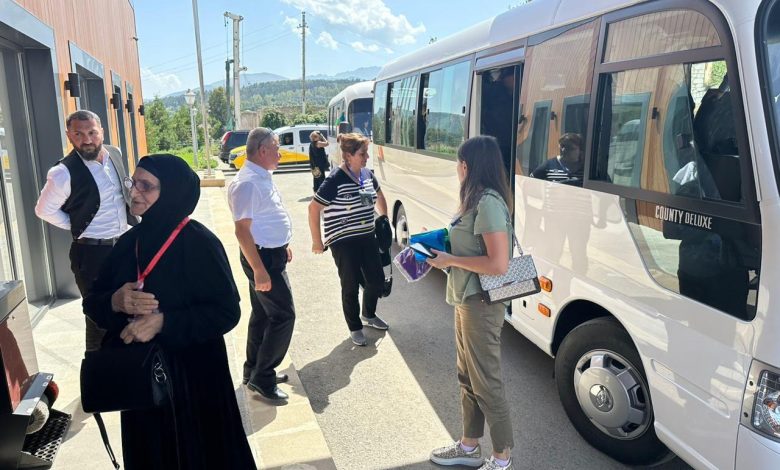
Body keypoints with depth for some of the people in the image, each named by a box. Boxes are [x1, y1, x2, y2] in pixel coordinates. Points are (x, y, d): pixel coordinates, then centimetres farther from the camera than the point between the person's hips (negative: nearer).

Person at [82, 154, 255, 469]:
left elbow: (227, 312, -18)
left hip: (192, 376, -6)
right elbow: (92, 303, 8)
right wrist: (115, 302, -15)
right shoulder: (129, 242, 3)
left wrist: (163, 321, -25)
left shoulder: (199, 243, -16)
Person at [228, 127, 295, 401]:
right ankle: (261, 378, 7)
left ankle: (255, 372, 31)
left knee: (263, 315, 17)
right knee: (283, 316, -5)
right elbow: (242, 229, -25)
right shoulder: (248, 182, -22)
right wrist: (259, 270, -26)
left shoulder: (263, 177, 10)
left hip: (272, 254, 10)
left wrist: (282, 245, 24)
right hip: (263, 258, -10)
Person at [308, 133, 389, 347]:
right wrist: (317, 241, -12)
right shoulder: (335, 180, -18)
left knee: (377, 280, 11)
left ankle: (369, 315, 39)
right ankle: (355, 327, 25)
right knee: (351, 286, 5)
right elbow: (313, 209, -16)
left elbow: (379, 196, 23)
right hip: (343, 242, -6)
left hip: (367, 238, 7)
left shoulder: (367, 175, 3)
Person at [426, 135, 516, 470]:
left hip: (482, 305, -10)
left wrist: (450, 261, -19)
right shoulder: (476, 200, 10)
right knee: (468, 377, 20)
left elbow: (498, 264, -27)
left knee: (486, 382, 4)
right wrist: (443, 250, 4)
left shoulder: (489, 203, -22)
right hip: (467, 301, 10)